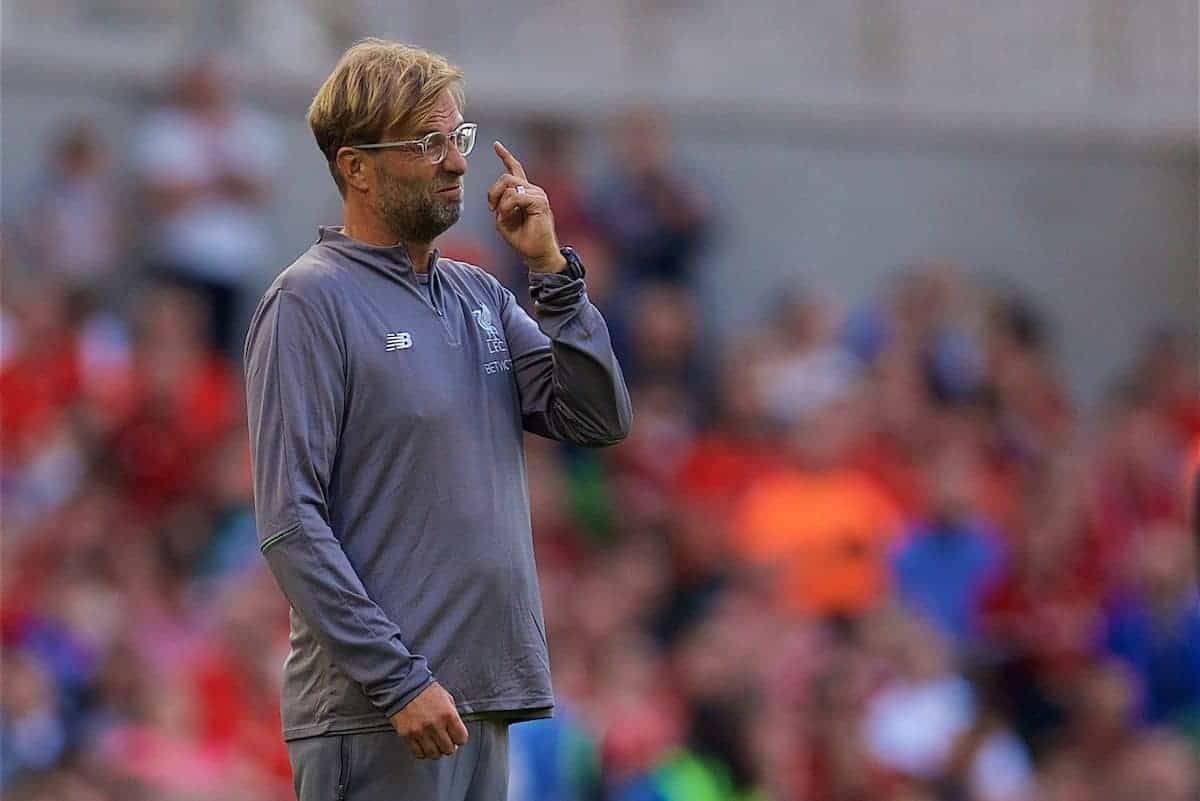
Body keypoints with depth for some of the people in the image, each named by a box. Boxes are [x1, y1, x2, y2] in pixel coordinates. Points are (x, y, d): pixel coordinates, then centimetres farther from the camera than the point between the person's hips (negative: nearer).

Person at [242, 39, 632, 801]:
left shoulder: (480, 296, 15)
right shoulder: (310, 302, -8)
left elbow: (601, 418, 7)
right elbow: (291, 524, -14)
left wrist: (553, 269, -2)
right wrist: (399, 682, -18)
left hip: (488, 706, 7)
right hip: (373, 715, -7)